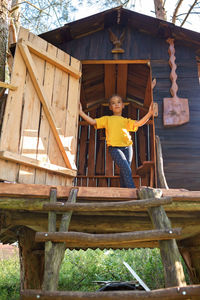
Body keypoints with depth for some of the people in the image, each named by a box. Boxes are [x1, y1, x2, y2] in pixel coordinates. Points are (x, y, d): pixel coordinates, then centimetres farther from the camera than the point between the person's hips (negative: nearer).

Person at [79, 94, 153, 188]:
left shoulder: (126, 121, 19)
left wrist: (149, 113, -6)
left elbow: (139, 123, 6)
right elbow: (93, 122, 9)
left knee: (124, 172, 1)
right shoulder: (107, 119, 17)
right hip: (114, 148, -3)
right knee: (126, 169, -21)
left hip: (127, 147, 3)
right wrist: (81, 112, 3)